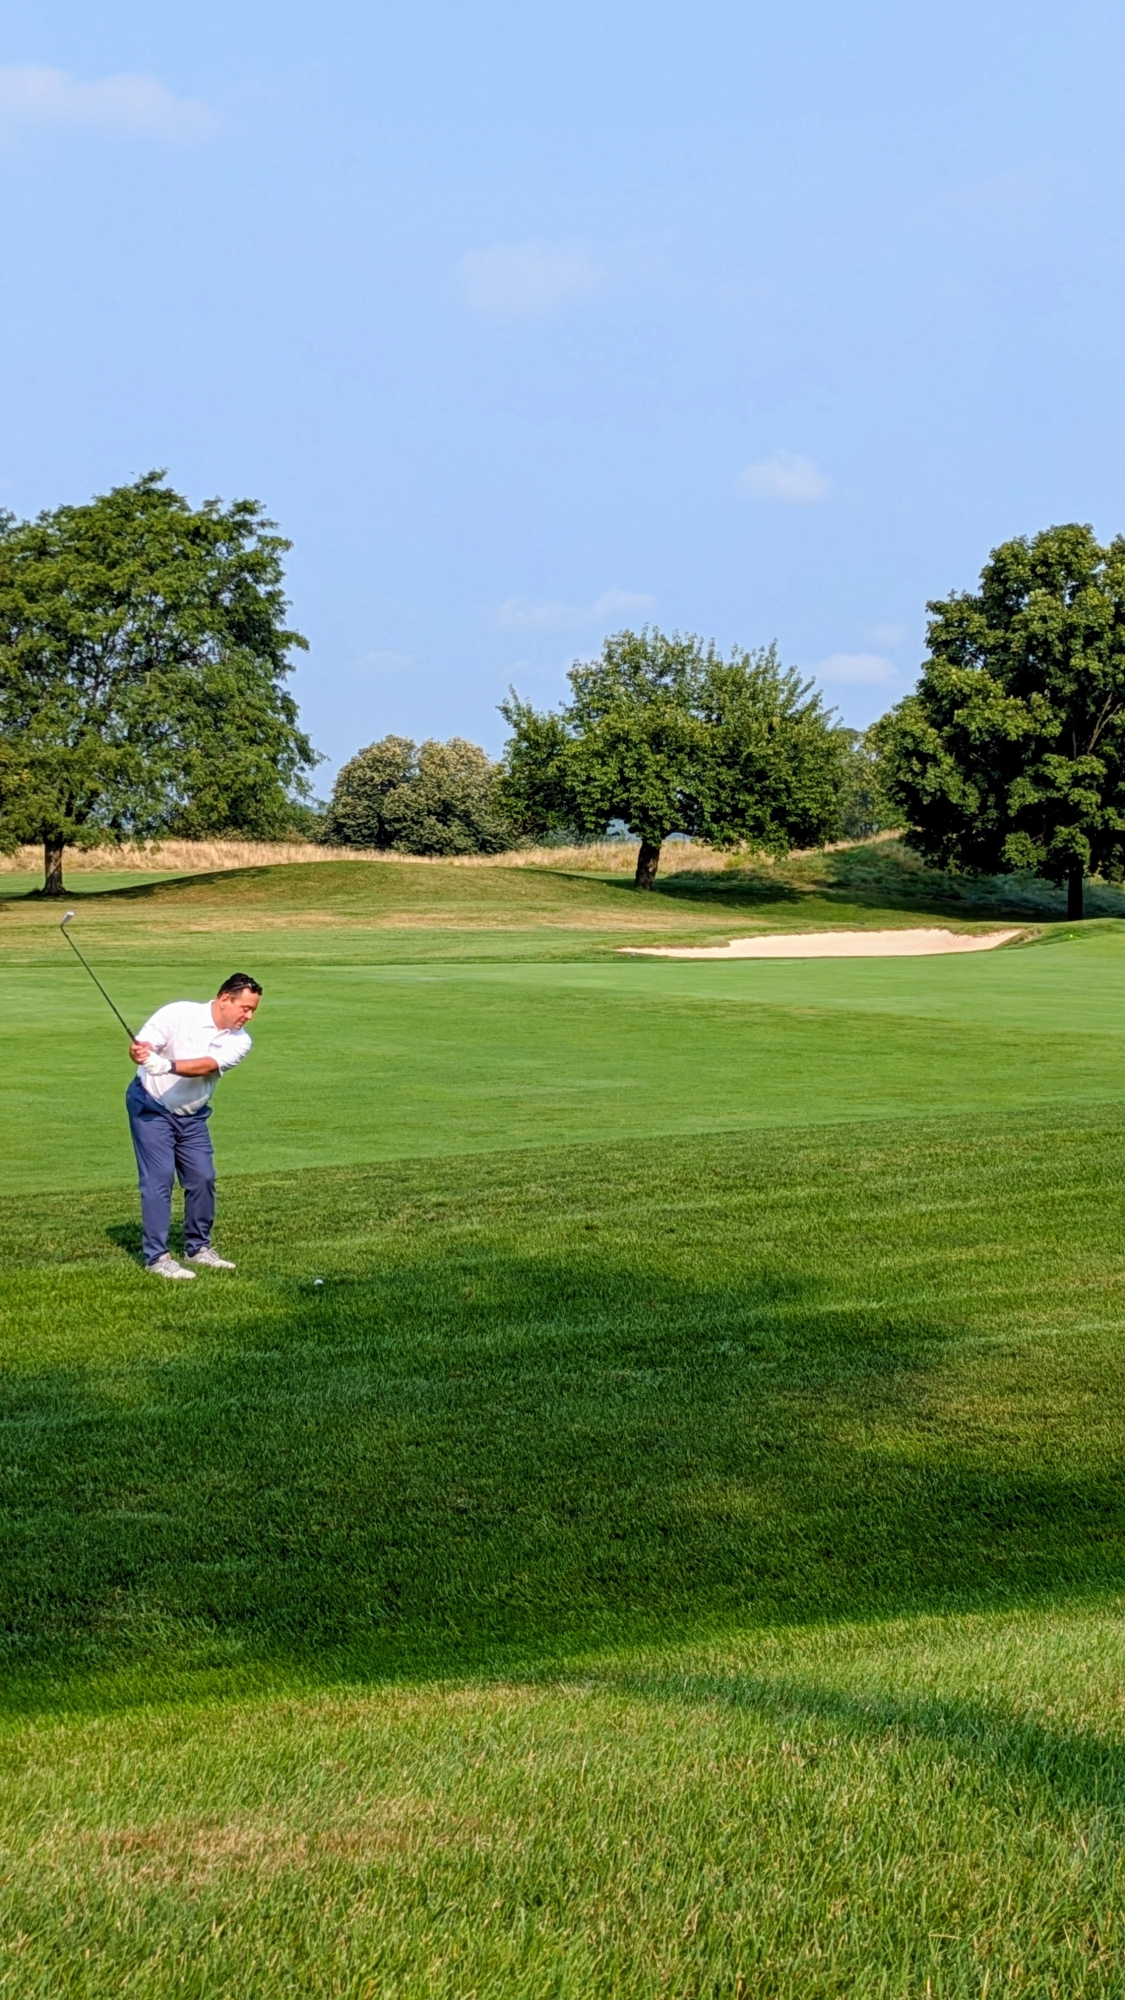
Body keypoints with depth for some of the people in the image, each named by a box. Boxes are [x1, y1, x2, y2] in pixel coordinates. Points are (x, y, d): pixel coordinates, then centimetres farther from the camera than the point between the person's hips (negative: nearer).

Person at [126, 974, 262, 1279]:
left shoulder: (239, 1041, -10)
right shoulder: (179, 1014, -20)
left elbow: (206, 1065, -27)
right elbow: (140, 1046, -22)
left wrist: (168, 1065, -44)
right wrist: (139, 1052, -47)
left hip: (192, 1115, 5)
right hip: (151, 1107, -5)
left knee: (203, 1177, 4)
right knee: (160, 1177, -10)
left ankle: (198, 1247, 22)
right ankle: (156, 1256, -5)